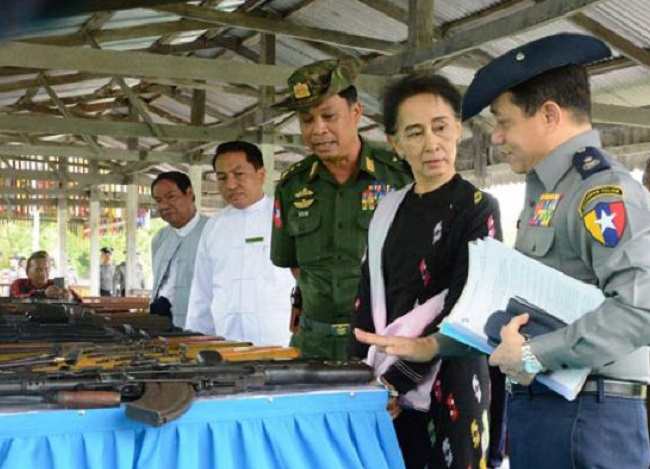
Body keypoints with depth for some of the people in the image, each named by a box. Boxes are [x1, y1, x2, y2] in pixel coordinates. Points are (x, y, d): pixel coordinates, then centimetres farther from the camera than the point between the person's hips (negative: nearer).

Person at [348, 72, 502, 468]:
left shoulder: (478, 209, -6)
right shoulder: (389, 211, 9)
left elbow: (463, 310, -13)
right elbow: (370, 297, 12)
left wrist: (398, 377, -16)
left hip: (449, 384, -5)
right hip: (389, 385, 5)